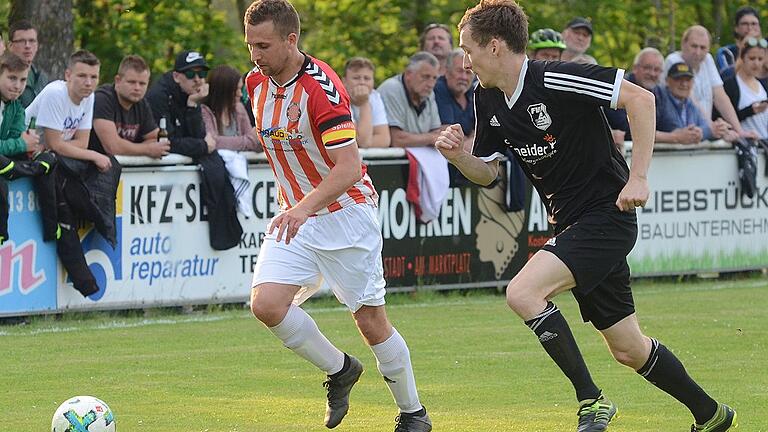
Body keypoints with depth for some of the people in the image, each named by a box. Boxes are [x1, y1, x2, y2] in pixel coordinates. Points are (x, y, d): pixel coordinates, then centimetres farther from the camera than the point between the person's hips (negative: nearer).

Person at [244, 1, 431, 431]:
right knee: (266, 303, -14)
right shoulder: (257, 83, 0)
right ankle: (339, 370, 9)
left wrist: (305, 208, -43)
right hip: (295, 215, 6)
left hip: (345, 211, -6)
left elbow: (349, 168, -30)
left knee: (371, 320, 0)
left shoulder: (322, 86, -23)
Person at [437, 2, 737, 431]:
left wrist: (638, 177, -21)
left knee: (523, 292, -25)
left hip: (606, 215, -9)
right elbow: (487, 171, 16)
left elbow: (641, 98, -19)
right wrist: (458, 154, -6)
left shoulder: (555, 80, -19)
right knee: (628, 349, 12)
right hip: (570, 222, 9)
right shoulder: (488, 100, 5)